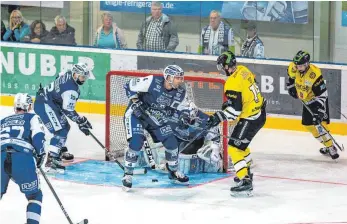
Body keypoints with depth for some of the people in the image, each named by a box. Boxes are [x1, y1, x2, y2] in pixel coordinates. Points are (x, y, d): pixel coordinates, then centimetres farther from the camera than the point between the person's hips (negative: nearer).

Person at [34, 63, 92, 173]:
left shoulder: (68, 74, 2)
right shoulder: (71, 89, -26)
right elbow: (68, 110, -24)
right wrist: (81, 121, -15)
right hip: (44, 105, -11)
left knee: (65, 126, 24)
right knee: (60, 131, -19)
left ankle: (61, 151, 44)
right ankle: (51, 161, -27)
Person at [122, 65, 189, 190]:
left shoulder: (180, 93, -11)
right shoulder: (152, 82, -28)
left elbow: (181, 109, 4)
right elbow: (129, 86, -21)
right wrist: (136, 103, -23)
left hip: (157, 118, 6)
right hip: (136, 114, -6)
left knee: (171, 142, 1)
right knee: (136, 142, -22)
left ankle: (174, 172, 25)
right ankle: (128, 174, -6)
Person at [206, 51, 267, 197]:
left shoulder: (233, 83, -24)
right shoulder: (243, 70, 3)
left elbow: (235, 109, -25)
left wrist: (218, 117, -22)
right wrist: (229, 102, 19)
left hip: (250, 118, -10)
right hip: (259, 112, 10)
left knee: (235, 148, -11)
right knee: (241, 143, 28)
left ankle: (245, 182, -19)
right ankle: (246, 172, 45)